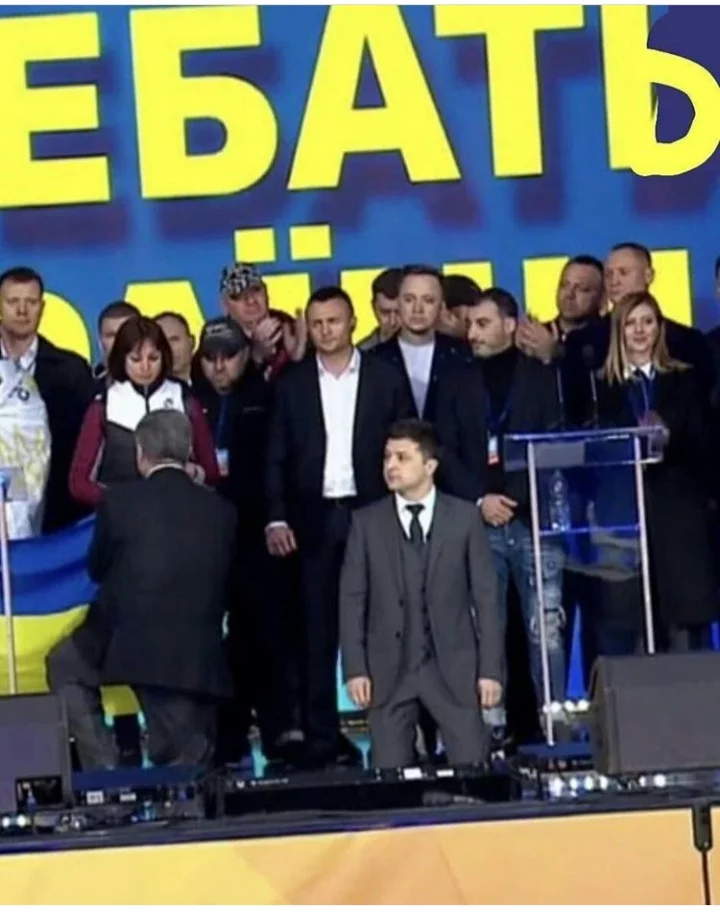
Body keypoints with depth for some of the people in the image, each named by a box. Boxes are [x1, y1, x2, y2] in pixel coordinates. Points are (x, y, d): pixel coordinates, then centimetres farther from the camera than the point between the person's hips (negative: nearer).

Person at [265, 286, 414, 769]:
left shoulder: (387, 378, 5)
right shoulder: (292, 383, 8)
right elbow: (277, 457, 6)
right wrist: (276, 518, -5)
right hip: (315, 520, 1)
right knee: (318, 633, 2)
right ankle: (323, 738, 5)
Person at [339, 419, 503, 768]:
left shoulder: (464, 517, 2)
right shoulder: (366, 523, 4)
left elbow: (485, 595, 1)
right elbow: (352, 599, 3)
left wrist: (490, 669, -3)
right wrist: (354, 669, -5)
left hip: (453, 666, -1)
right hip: (389, 668, 1)